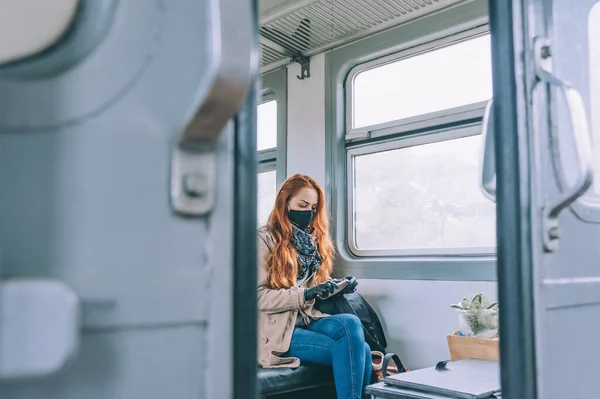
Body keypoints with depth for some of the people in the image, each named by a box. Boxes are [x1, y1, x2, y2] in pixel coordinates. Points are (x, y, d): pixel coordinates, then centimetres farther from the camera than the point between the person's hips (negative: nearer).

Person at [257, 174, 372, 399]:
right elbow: (257, 296, -12)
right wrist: (305, 294, -21)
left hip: (306, 320, 6)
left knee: (350, 323, -28)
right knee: (358, 350, -25)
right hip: (277, 329, -6)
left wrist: (334, 286, -2)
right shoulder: (265, 239, -5)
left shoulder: (314, 238, 16)